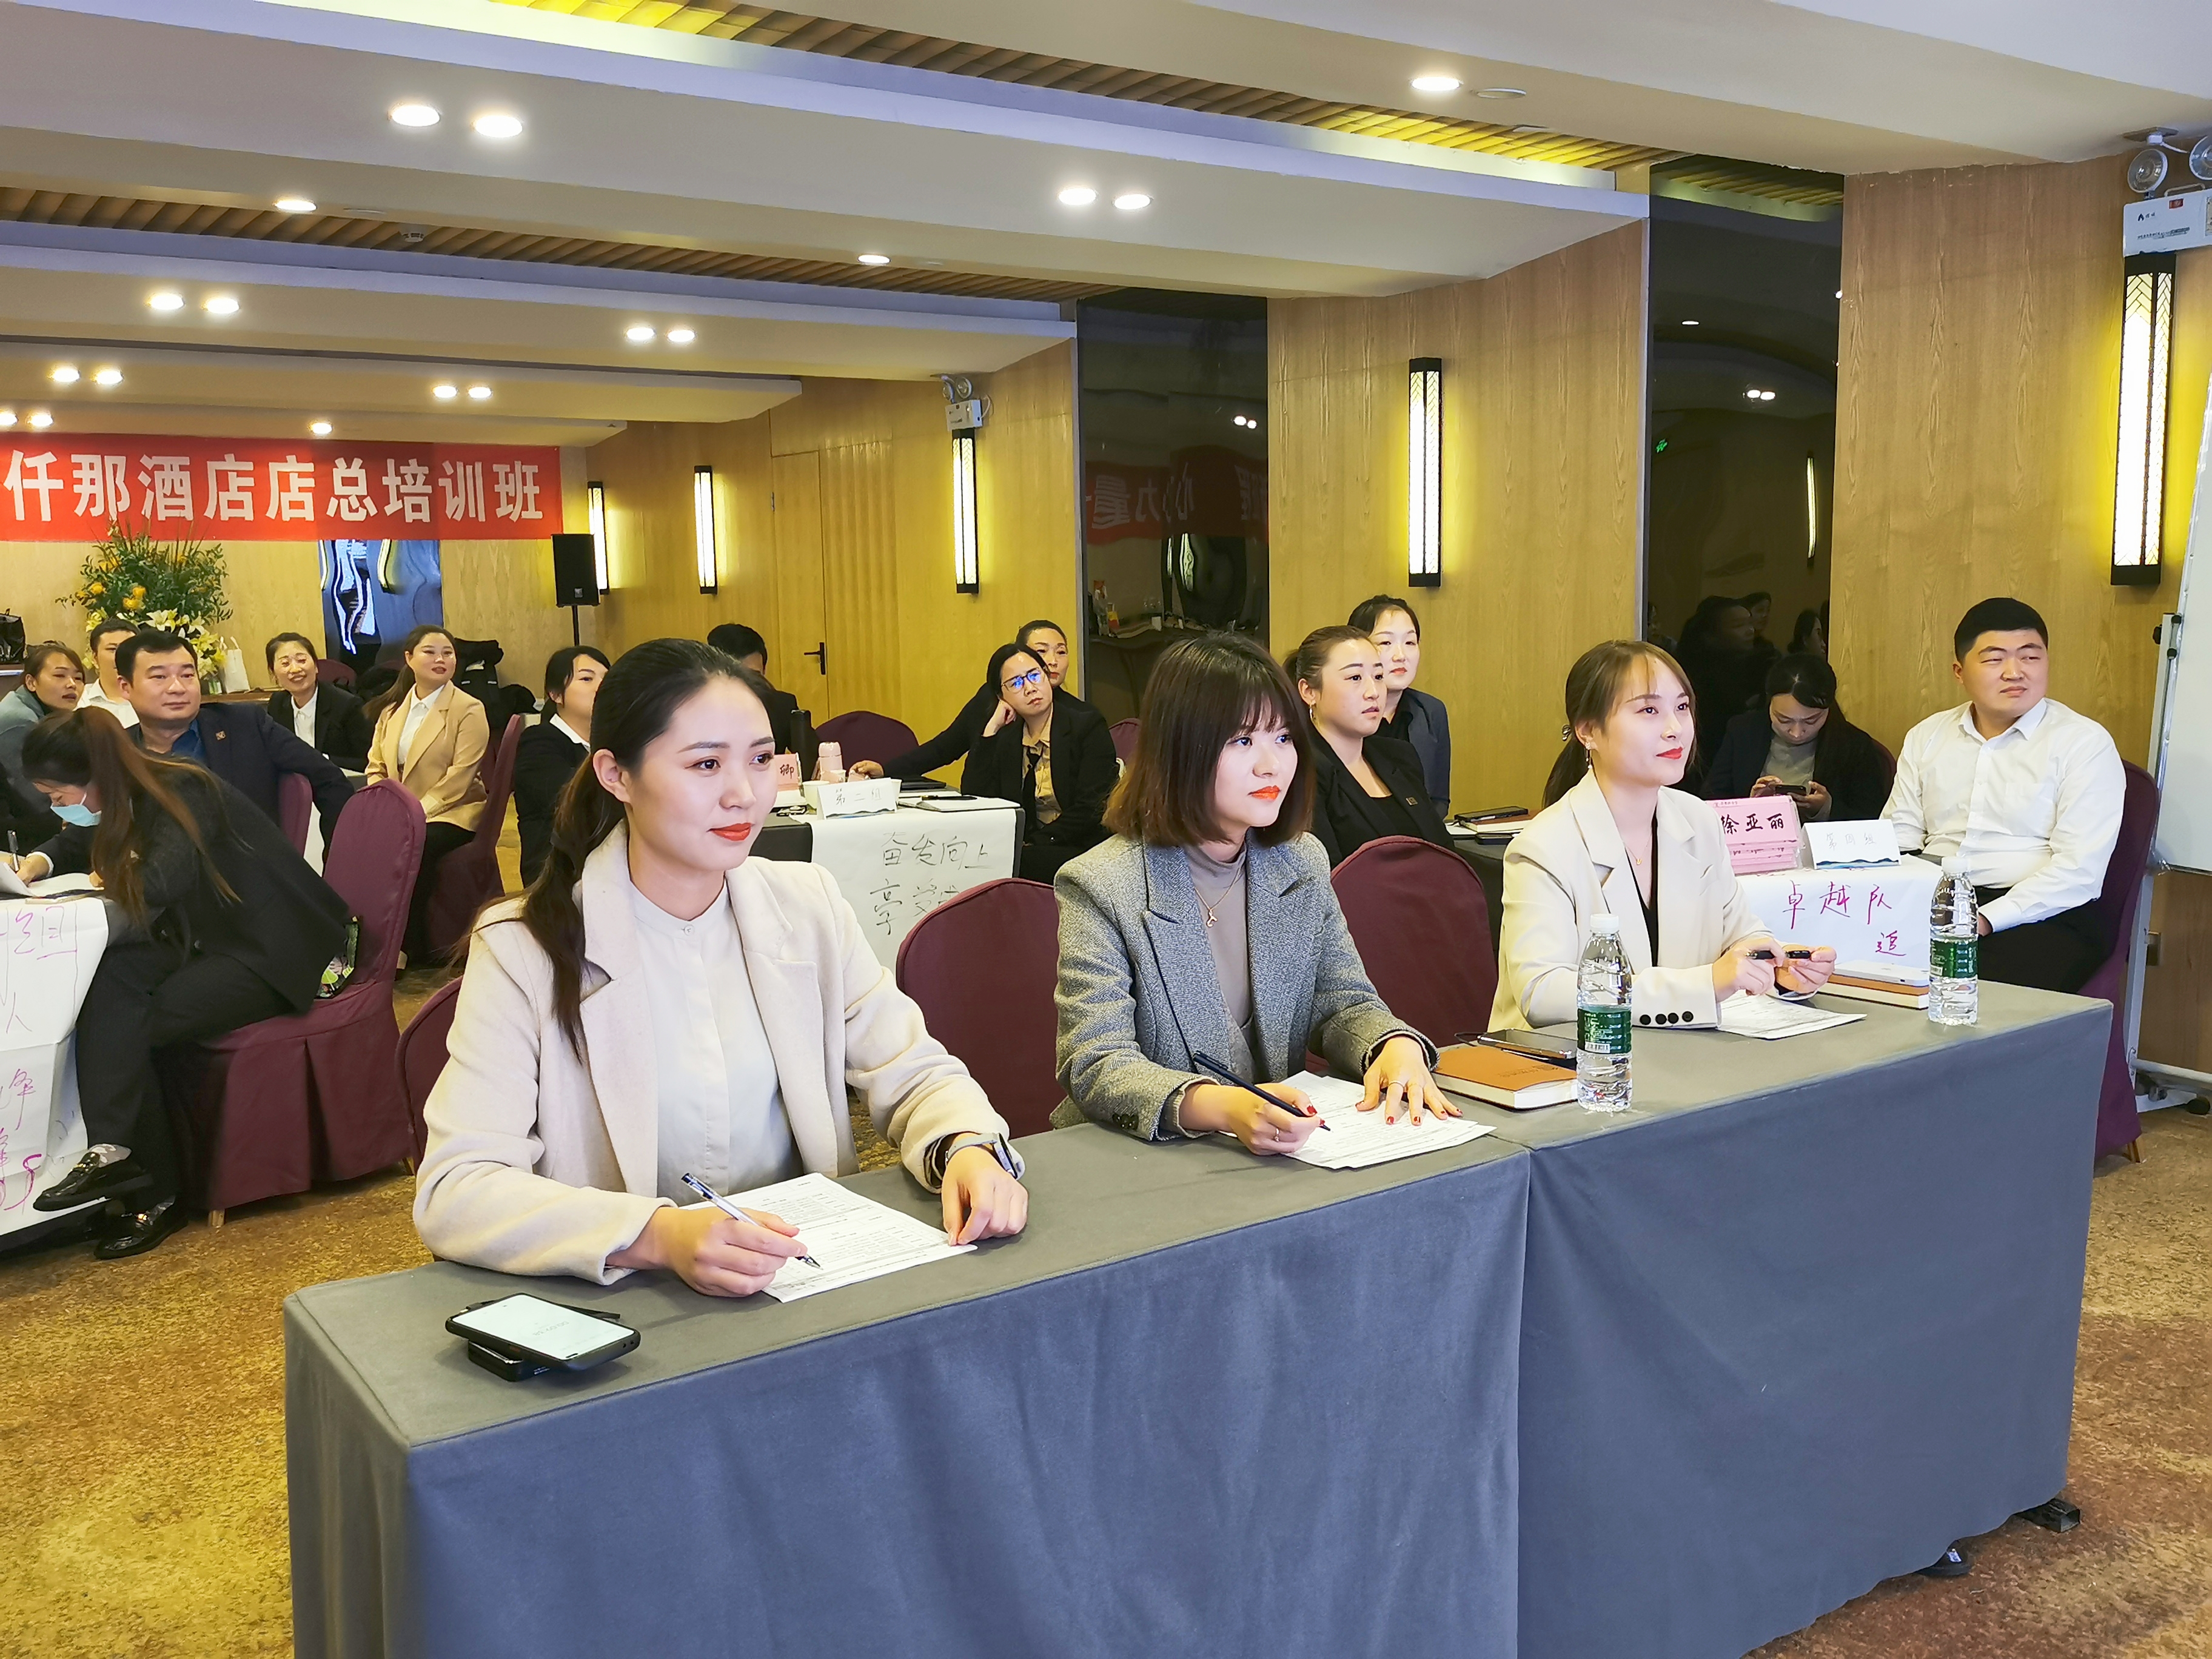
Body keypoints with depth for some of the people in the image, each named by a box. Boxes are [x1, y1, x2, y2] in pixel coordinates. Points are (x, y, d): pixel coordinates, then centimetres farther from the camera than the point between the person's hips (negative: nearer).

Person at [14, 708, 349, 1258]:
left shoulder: (184, 795, -18)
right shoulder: (129, 801, 8)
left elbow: (159, 884, -34)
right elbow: (78, 841, 30)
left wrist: (108, 881, -11)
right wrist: (41, 861, 7)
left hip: (272, 952, -8)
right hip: (212, 942, 8)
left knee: (128, 1024, -20)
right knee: (106, 986, -19)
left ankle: (154, 1196, -12)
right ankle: (113, 1151, -24)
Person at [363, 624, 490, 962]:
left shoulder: (468, 710, -3)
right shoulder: (392, 709, 15)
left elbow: (459, 778, -12)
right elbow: (376, 768, 14)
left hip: (451, 813, -5)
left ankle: (414, 953, -21)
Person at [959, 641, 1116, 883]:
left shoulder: (1087, 725, -3)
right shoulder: (1006, 738, 11)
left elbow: (1091, 809, -11)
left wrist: (1031, 845, -16)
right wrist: (990, 730, -3)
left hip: (1083, 850, -4)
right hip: (1031, 850, 5)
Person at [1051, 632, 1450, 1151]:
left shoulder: (1304, 862, 8)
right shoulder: (1100, 887, -11)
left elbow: (1344, 1003, 12)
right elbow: (1095, 1066, -17)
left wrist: (1397, 1046, -12)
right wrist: (1222, 1108, -34)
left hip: (1282, 1147, 4)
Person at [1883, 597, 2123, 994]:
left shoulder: (2085, 744, 0)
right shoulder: (1926, 737, 17)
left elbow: (2078, 871, -9)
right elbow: (1899, 836, 13)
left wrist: (1986, 920, -19)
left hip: (2041, 917, -4)